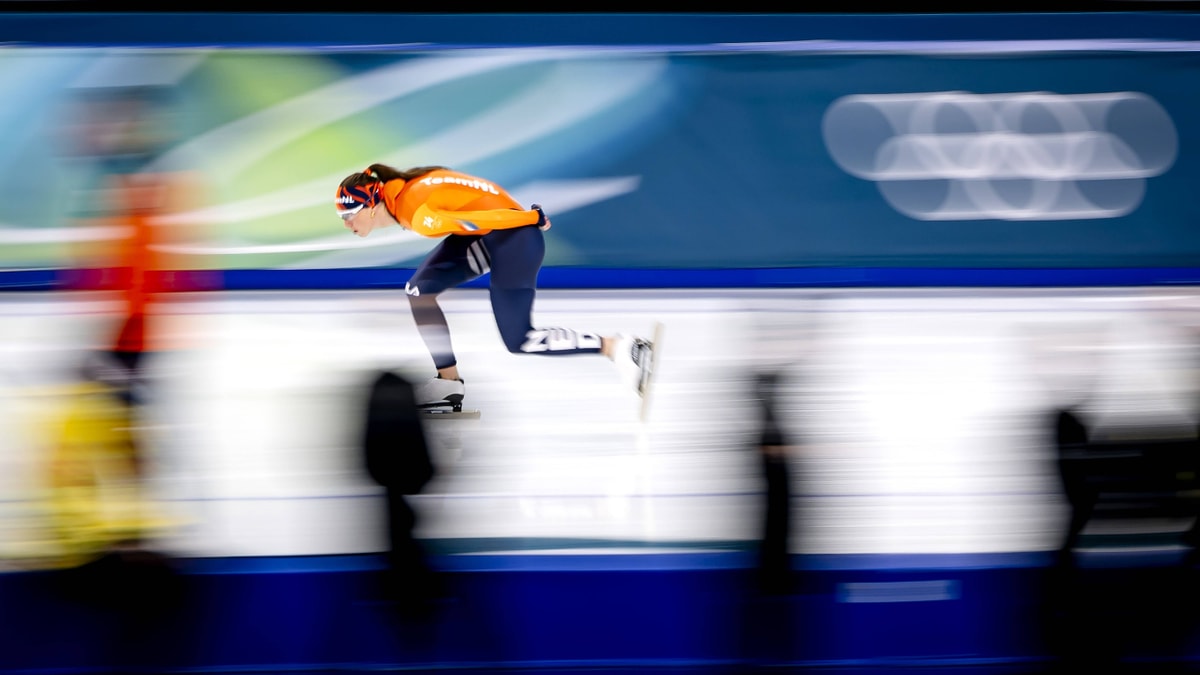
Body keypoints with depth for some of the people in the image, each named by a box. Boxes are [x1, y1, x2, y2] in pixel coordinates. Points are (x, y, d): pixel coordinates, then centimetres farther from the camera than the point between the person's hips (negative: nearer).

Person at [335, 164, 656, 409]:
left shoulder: (419, 216, -27)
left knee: (519, 342, -4)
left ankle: (617, 348, -2)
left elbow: (492, 218, -25)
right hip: (484, 237, 10)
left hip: (514, 236, -10)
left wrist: (535, 219, -12)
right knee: (419, 291, 5)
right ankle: (449, 380, 13)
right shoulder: (395, 192, 2)